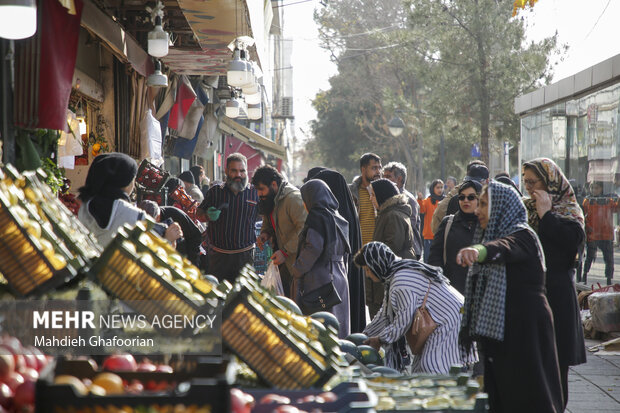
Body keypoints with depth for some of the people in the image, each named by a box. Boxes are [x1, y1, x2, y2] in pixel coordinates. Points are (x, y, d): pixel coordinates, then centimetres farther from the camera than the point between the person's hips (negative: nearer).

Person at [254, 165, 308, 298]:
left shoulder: (294, 198, -20)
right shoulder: (269, 199, 11)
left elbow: (304, 229, -24)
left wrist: (285, 252, -23)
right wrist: (265, 233, 5)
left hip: (295, 260, -9)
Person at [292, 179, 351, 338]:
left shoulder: (318, 217, -12)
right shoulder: (339, 219, 12)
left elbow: (313, 248, -21)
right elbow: (344, 251, 15)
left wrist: (297, 270, -11)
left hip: (318, 279, -8)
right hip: (339, 277, 8)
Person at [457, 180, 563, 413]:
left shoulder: (522, 236, -13)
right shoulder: (490, 234, 15)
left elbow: (503, 247, -38)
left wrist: (479, 250, -57)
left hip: (525, 329, -9)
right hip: (498, 329, 9)